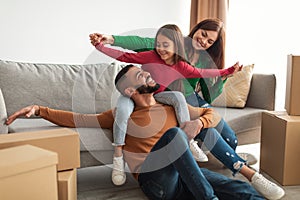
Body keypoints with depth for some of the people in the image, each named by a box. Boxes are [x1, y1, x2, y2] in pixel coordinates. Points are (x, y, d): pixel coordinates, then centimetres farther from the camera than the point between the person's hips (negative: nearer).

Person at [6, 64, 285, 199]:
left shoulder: (172, 106, 20)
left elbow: (213, 114, 20)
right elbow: (78, 119, 8)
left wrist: (199, 122, -4)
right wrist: (39, 110, -4)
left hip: (187, 175, 3)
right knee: (173, 132, -32)